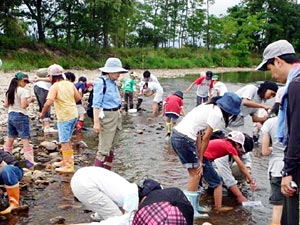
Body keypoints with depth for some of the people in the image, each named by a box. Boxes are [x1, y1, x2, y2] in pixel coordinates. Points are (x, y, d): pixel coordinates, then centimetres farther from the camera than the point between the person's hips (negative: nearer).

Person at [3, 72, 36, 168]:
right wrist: (30, 100, -5)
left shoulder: (9, 91, 9)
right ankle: (29, 161, -5)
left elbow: (6, 105, 11)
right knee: (25, 139, -5)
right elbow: (24, 105, -20)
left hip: (11, 115, 8)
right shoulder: (23, 91, -14)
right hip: (21, 116, -8)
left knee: (10, 138, 17)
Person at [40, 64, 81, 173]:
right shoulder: (70, 84, 6)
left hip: (64, 117, -7)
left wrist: (43, 113, -7)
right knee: (67, 139, 21)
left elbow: (48, 103, -22)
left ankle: (69, 165, 0)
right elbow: (78, 97, 8)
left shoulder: (55, 87, -14)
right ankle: (67, 160, 30)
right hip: (74, 114, 8)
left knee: (64, 141, -1)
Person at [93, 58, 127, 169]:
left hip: (117, 115, 9)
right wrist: (96, 122, -21)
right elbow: (96, 104, -17)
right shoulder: (100, 82, -13)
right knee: (104, 149, -7)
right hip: (106, 116, -9)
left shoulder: (113, 82, 11)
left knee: (111, 147, 15)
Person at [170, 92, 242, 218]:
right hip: (185, 139, -9)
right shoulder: (217, 114, -10)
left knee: (195, 173, 17)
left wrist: (199, 157, 9)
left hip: (177, 135, 9)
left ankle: (194, 206, 26)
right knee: (195, 173, 0)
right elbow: (205, 138, -7)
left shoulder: (210, 107, 17)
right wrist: (200, 157, 6)